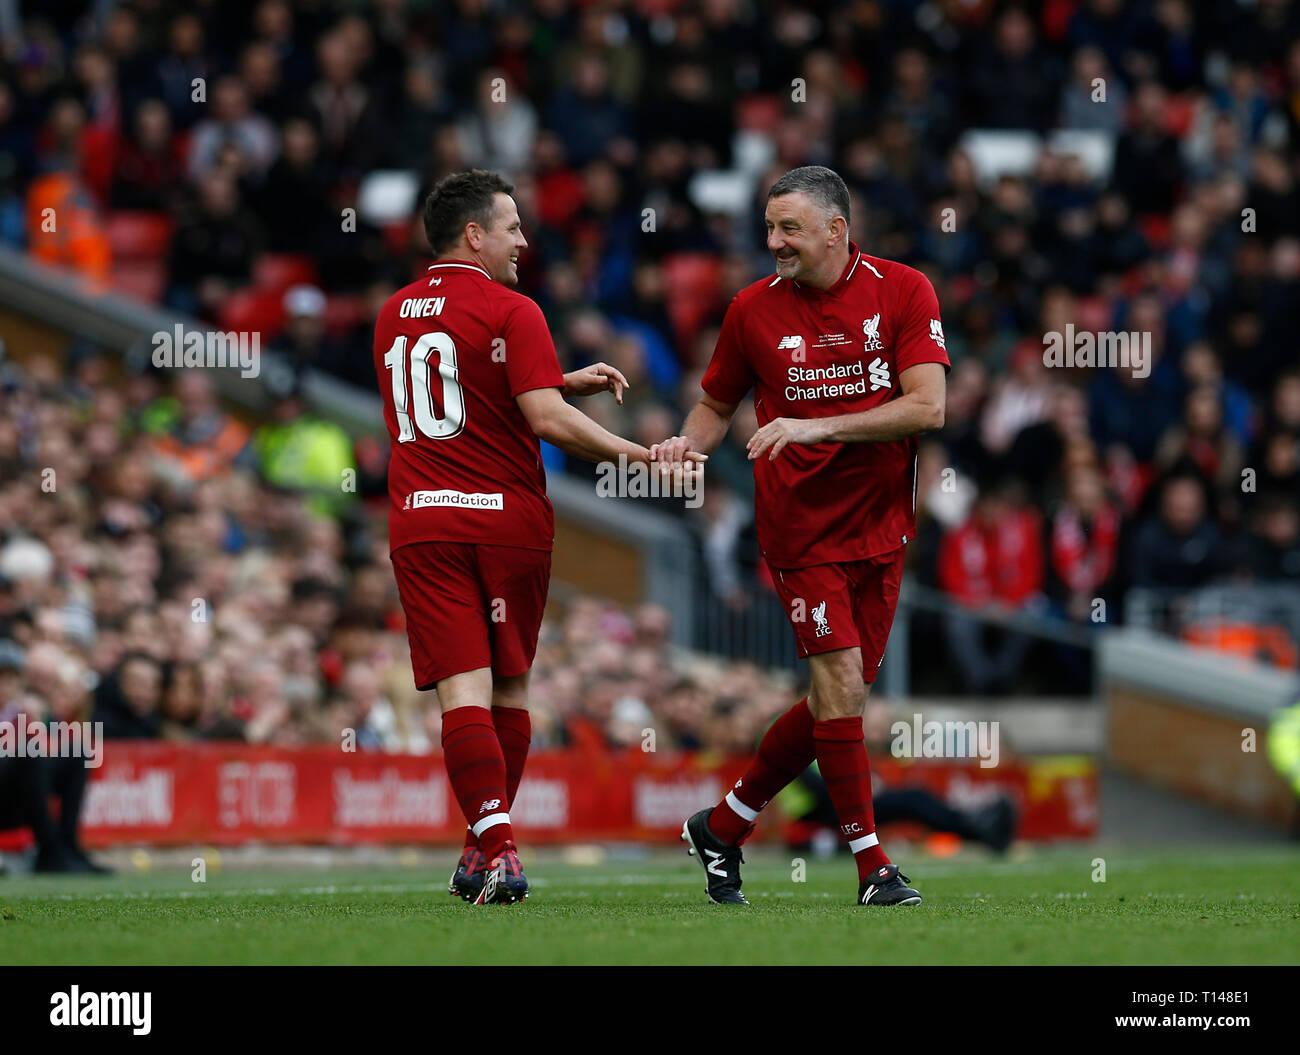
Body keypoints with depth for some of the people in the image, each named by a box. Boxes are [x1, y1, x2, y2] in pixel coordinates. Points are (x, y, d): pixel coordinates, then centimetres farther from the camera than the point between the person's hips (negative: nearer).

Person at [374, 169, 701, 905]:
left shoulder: (394, 315, 14)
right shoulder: (511, 313, -7)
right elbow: (546, 418, -17)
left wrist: (567, 382, 20)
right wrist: (642, 455, -12)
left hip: (420, 526, 3)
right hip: (508, 520, -3)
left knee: (463, 688, -6)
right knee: (509, 689, 11)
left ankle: (496, 846, -19)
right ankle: (489, 847, 16)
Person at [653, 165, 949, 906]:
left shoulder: (903, 291, -4)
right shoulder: (754, 309, -1)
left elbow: (928, 406, -13)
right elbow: (718, 404, 13)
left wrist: (817, 427, -21)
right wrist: (688, 443, -9)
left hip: (881, 525, 2)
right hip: (802, 527, -2)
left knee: (839, 701, 7)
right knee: (842, 687, -13)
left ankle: (723, 829, 23)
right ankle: (873, 865, -4)